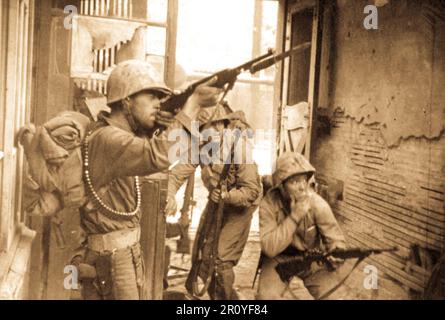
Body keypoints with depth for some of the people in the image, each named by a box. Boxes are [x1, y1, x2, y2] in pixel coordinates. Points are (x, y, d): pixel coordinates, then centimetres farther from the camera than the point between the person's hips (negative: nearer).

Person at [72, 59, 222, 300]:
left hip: (126, 252, 9)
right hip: (110, 259, -9)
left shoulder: (118, 133, 7)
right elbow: (157, 156, -37)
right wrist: (194, 103, -31)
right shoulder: (107, 138, -23)